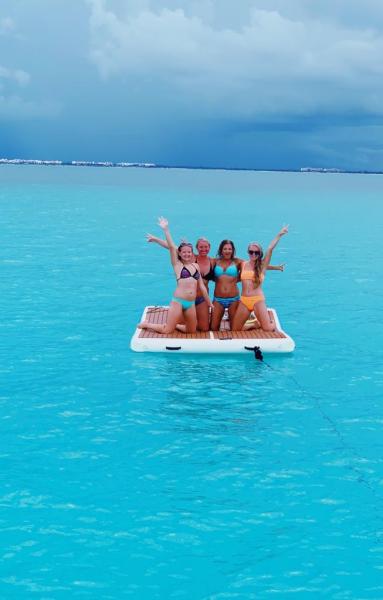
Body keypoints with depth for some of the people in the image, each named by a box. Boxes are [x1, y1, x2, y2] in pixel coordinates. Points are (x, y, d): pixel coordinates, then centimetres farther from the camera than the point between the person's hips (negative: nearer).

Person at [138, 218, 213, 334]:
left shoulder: (196, 266, 13)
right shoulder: (177, 265, 1)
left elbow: (202, 286, 17)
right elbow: (171, 247, -9)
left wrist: (209, 303, 19)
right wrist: (166, 229, -15)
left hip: (191, 303, 5)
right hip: (178, 301, -5)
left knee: (192, 330, 10)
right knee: (167, 331, -5)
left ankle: (172, 324, 32)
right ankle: (146, 324, 20)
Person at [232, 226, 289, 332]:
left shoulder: (262, 265, 2)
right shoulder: (243, 264, 10)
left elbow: (270, 249, -8)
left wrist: (279, 235, -10)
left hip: (258, 300, -3)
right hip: (244, 301, 3)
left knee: (268, 329, -15)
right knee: (235, 330, 0)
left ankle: (272, 323, 24)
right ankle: (256, 324, 26)